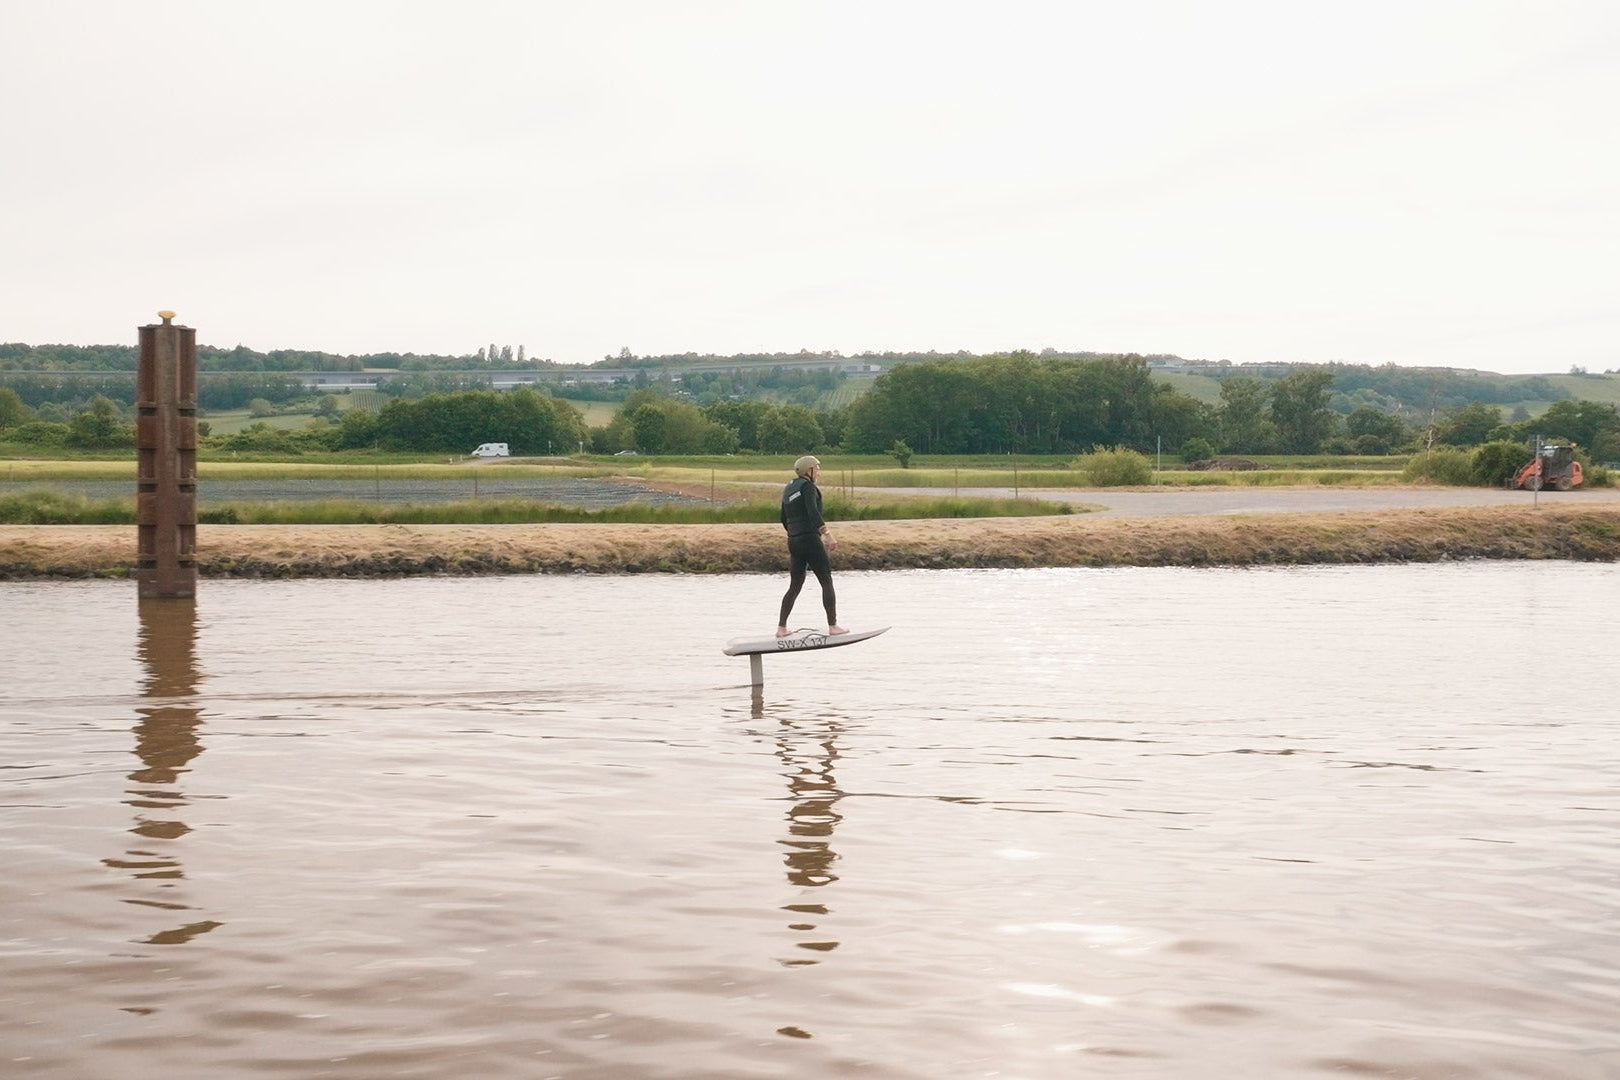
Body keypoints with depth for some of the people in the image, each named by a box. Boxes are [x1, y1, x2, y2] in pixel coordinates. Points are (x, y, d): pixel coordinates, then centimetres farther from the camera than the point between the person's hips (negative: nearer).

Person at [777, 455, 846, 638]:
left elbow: (784, 520, 23)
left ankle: (781, 628, 9)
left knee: (795, 586, 12)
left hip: (793, 541, 8)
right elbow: (813, 513, -22)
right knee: (827, 582, 0)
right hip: (810, 539, -8)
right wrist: (828, 535, -26)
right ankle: (833, 626, -1)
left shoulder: (788, 489, 17)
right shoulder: (807, 486, -7)